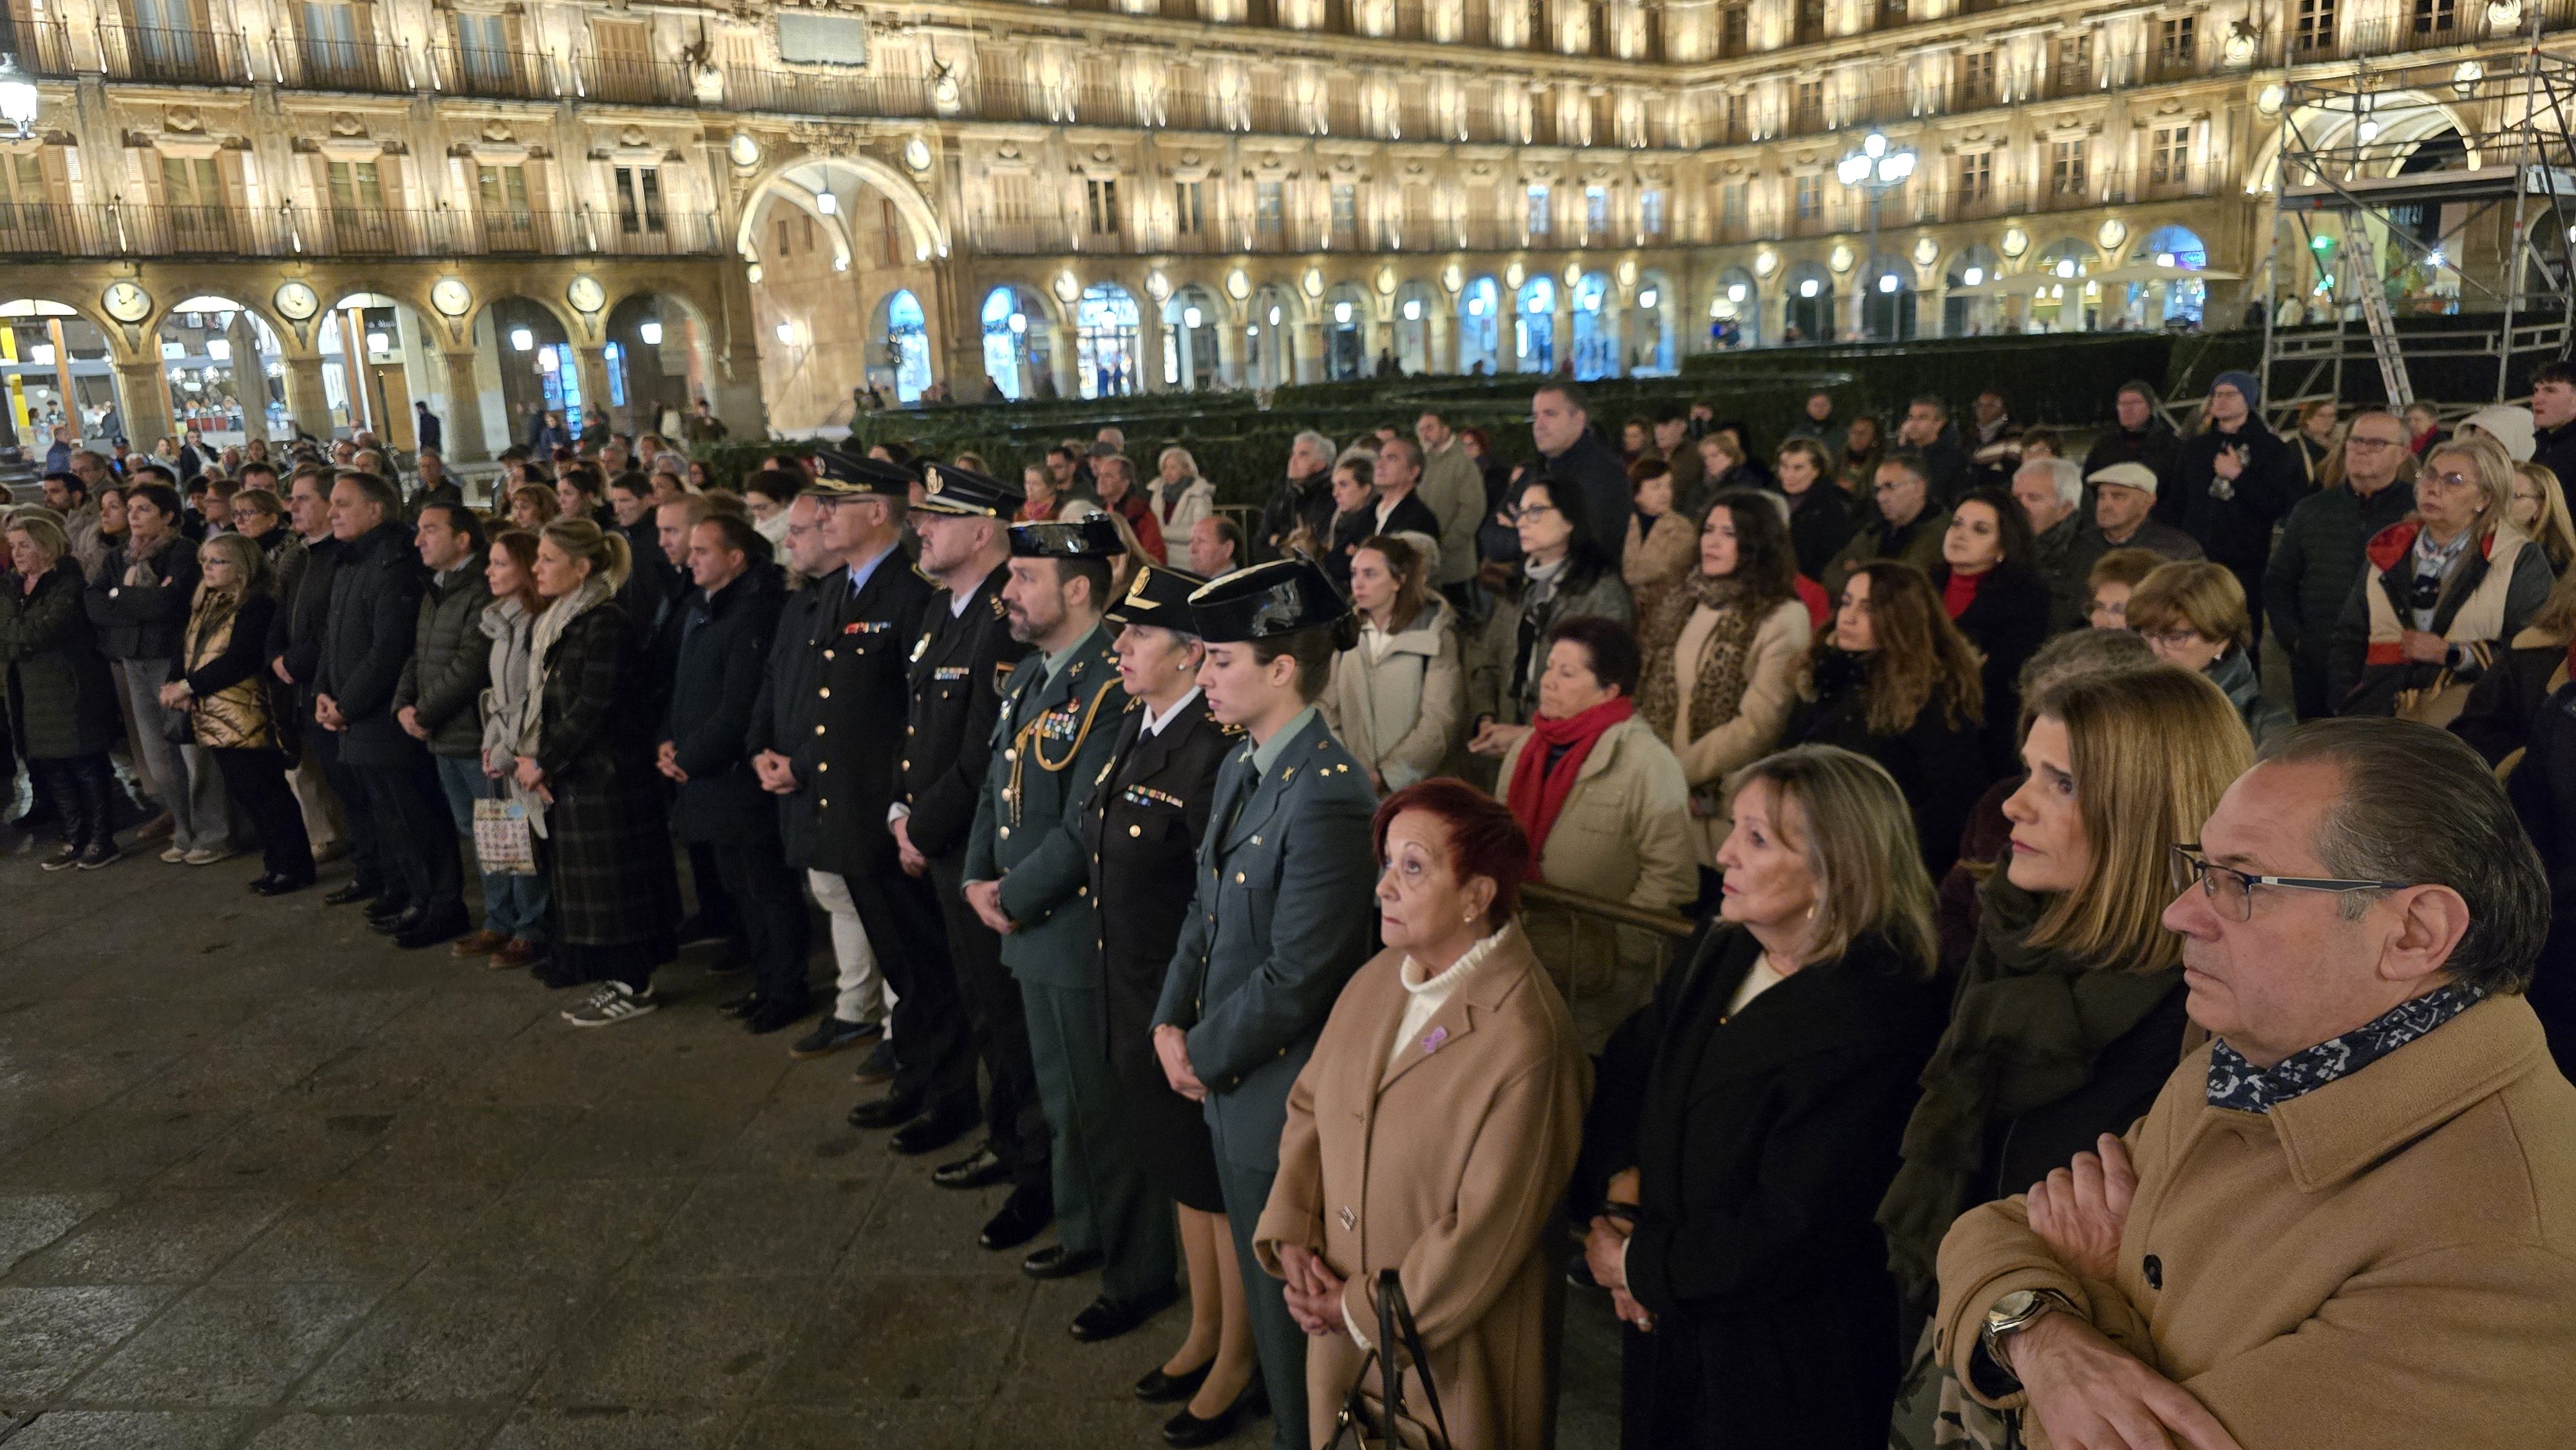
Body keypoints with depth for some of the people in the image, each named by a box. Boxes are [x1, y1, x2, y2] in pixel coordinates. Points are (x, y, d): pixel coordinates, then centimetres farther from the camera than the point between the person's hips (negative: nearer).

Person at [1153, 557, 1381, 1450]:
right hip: (1226, 1079, 9)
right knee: (1261, 1277, 24)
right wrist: (1170, 1022, 2)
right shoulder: (1239, 768, 4)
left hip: (1280, 1096, -8)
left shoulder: (1328, 798, -26)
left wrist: (1204, 1053, -12)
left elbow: (1293, 980, -24)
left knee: (1288, 1300, 11)